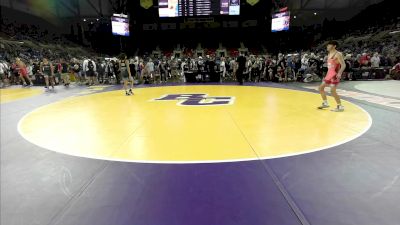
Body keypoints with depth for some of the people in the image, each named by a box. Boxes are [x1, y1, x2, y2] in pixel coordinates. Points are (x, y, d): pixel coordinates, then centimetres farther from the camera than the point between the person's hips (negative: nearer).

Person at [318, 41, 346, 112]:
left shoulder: (338, 54, -13)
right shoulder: (329, 54, 13)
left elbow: (343, 65, -19)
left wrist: (339, 73, -33)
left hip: (335, 74, -9)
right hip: (329, 73, 9)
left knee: (333, 91, -12)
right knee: (321, 87, 10)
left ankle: (340, 107, 1)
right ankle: (325, 103, 22)